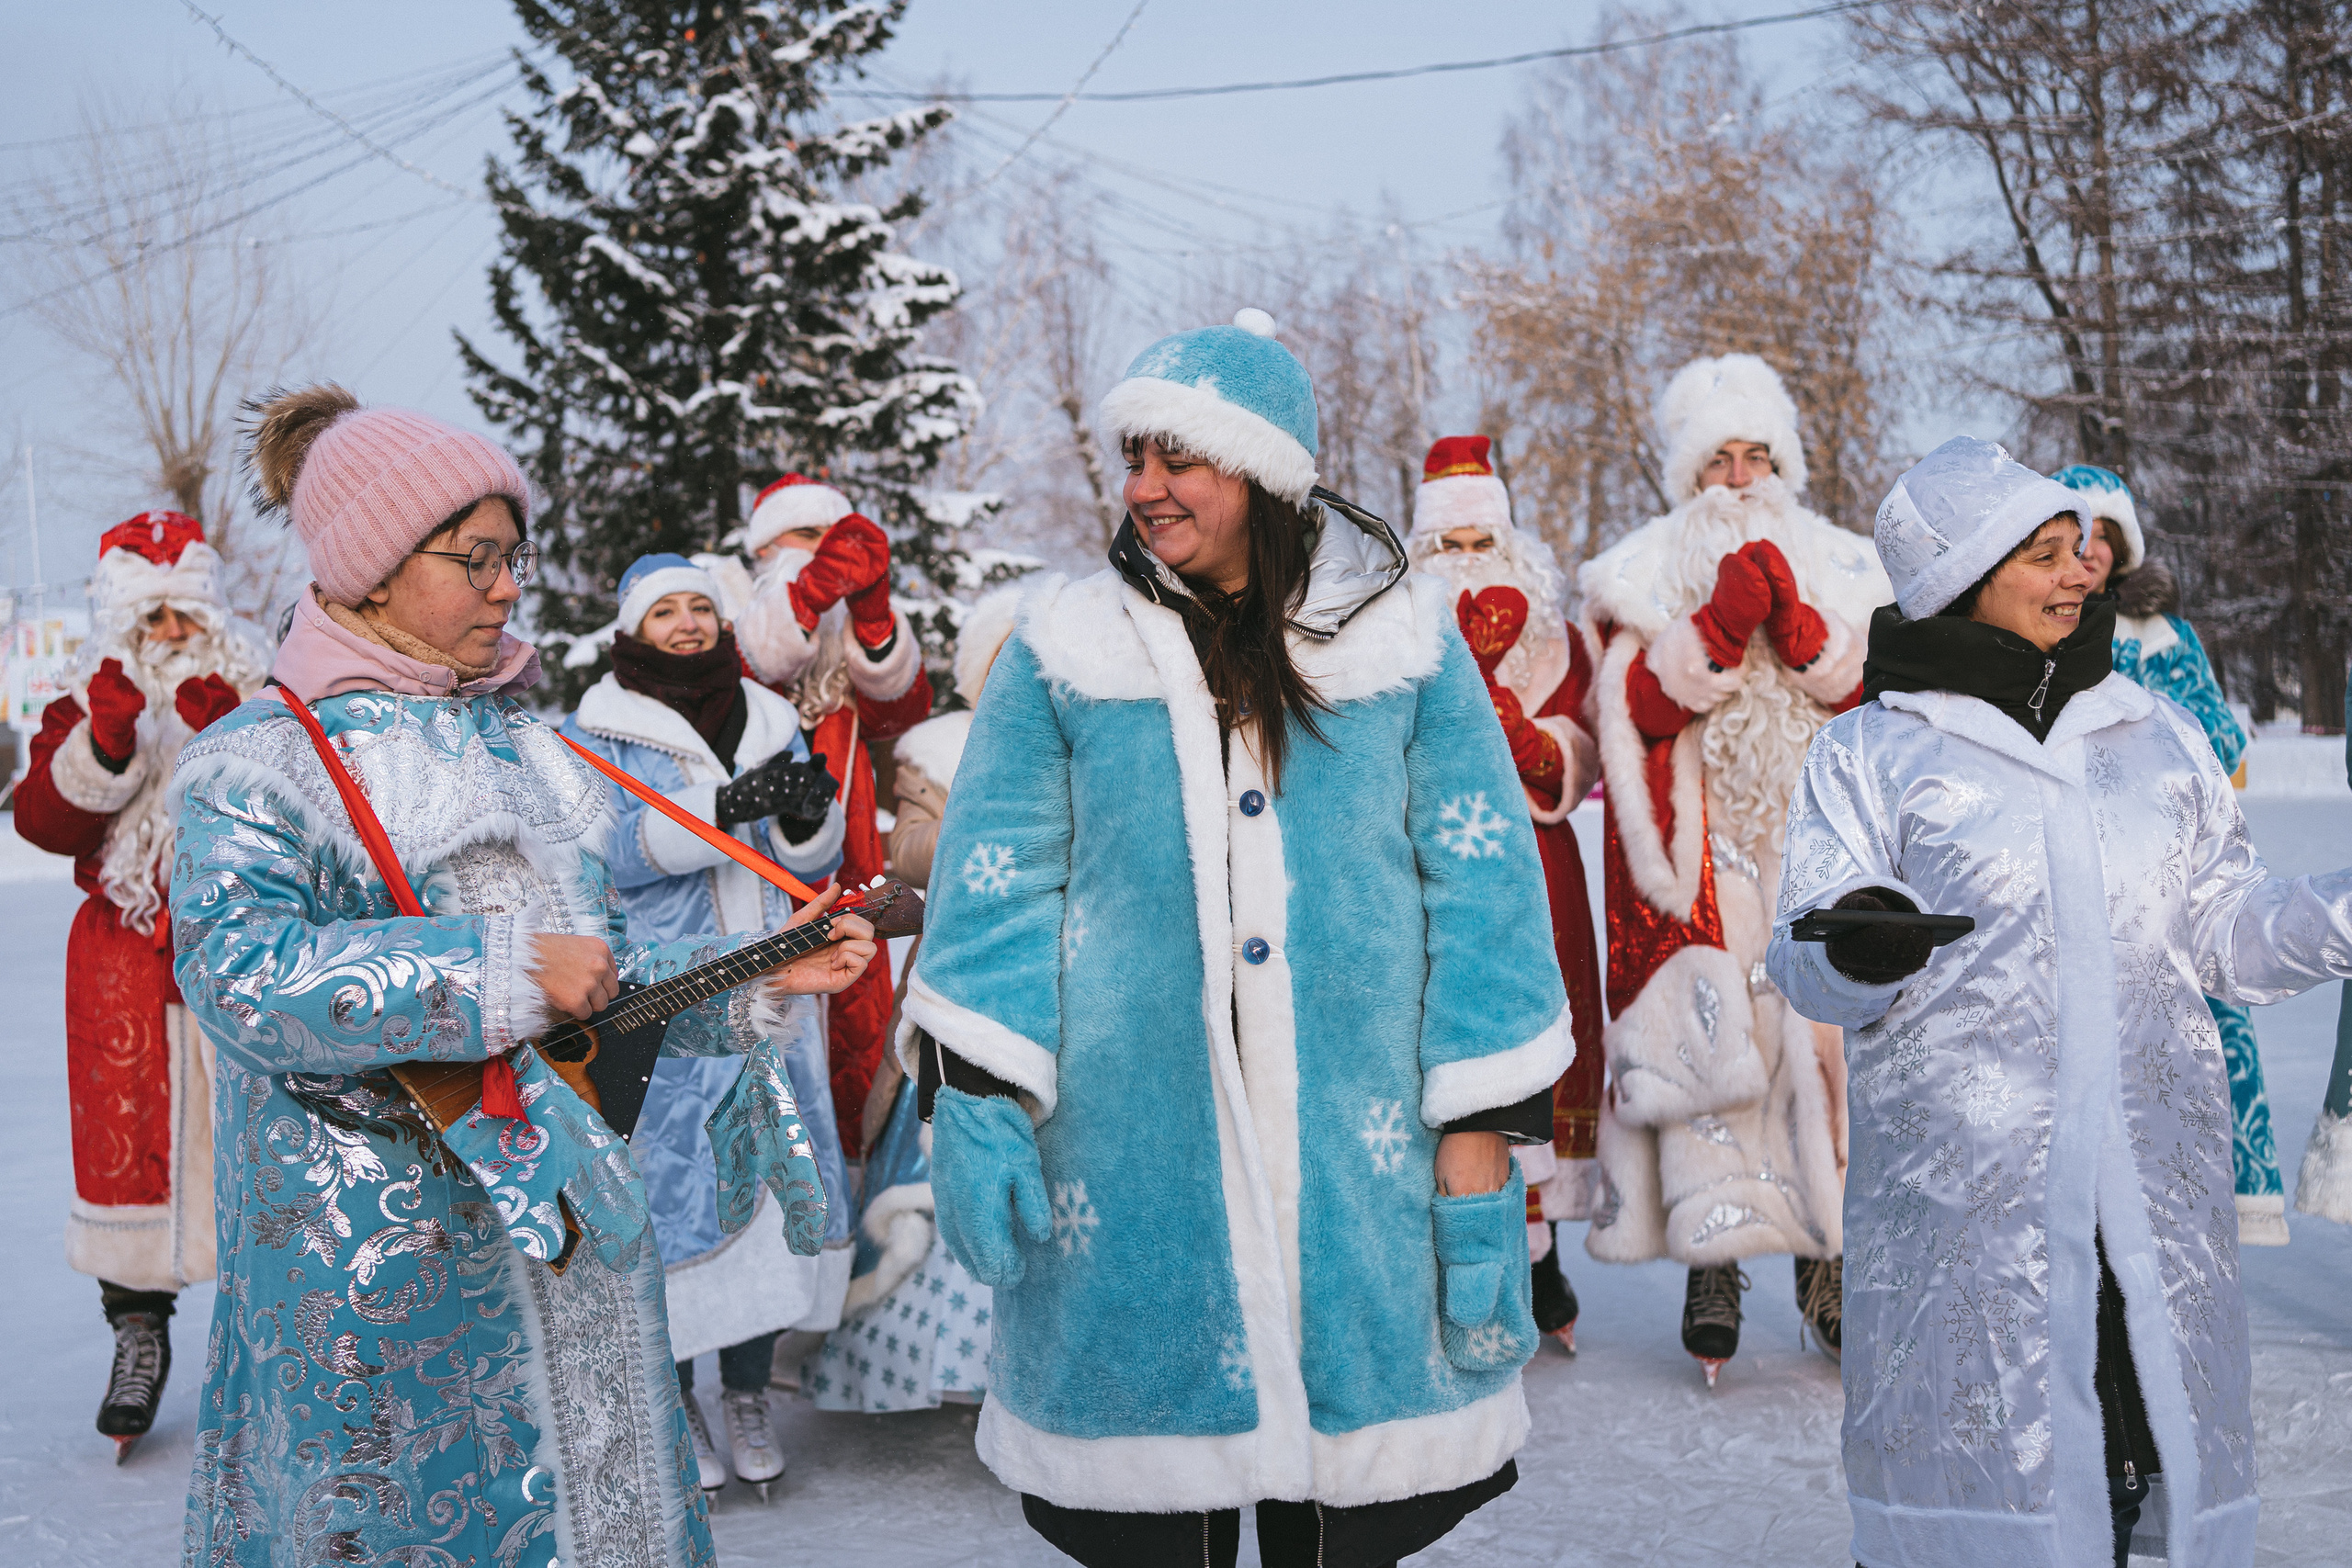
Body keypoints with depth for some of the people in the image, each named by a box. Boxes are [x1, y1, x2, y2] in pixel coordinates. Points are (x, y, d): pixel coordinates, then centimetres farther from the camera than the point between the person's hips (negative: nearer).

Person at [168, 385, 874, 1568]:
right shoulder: (260, 762, -8)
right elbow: (240, 972, -24)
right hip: (377, 1246, -6)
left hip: (572, 1212, 6)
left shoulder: (525, 748, 13)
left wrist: (757, 977, 3)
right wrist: (505, 974, -24)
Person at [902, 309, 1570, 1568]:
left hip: (1360, 1156, 0)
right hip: (1128, 1168, 0)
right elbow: (997, 880, 3)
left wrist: (1478, 1139, -3)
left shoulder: (1403, 641, 3)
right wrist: (975, 1101, -8)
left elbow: (1480, 886, 2)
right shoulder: (1066, 647, 5)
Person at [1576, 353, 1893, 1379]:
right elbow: (1646, 704, -5)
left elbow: (1868, 692, 2)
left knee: (1824, 1027, -4)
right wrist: (1726, 618, -16)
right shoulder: (1647, 572, 9)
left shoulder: (1837, 565, 16)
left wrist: (1795, 620, -12)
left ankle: (1824, 1251, 6)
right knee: (1705, 1032, -10)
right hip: (1695, 843, -2)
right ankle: (1711, 1259, -5)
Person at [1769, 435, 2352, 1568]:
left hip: (2153, 1175, 4)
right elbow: (1805, 966, -4)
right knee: (1967, 1434, -2)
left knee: (2138, 1431, 9)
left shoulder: (2159, 736, 15)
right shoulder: (1871, 752, 2)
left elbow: (2223, 931, 15)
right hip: (1960, 1185, -4)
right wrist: (1857, 951, -27)